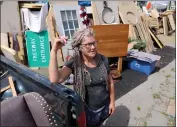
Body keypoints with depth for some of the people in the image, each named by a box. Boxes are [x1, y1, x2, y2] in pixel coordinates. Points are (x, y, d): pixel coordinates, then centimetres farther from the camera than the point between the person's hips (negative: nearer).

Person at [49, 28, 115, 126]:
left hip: (104, 107, 3)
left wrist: (112, 102, 5)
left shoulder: (103, 60, -13)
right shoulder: (74, 63, -21)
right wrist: (54, 51, -41)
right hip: (86, 110, -2)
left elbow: (110, 82, 0)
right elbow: (55, 80, -36)